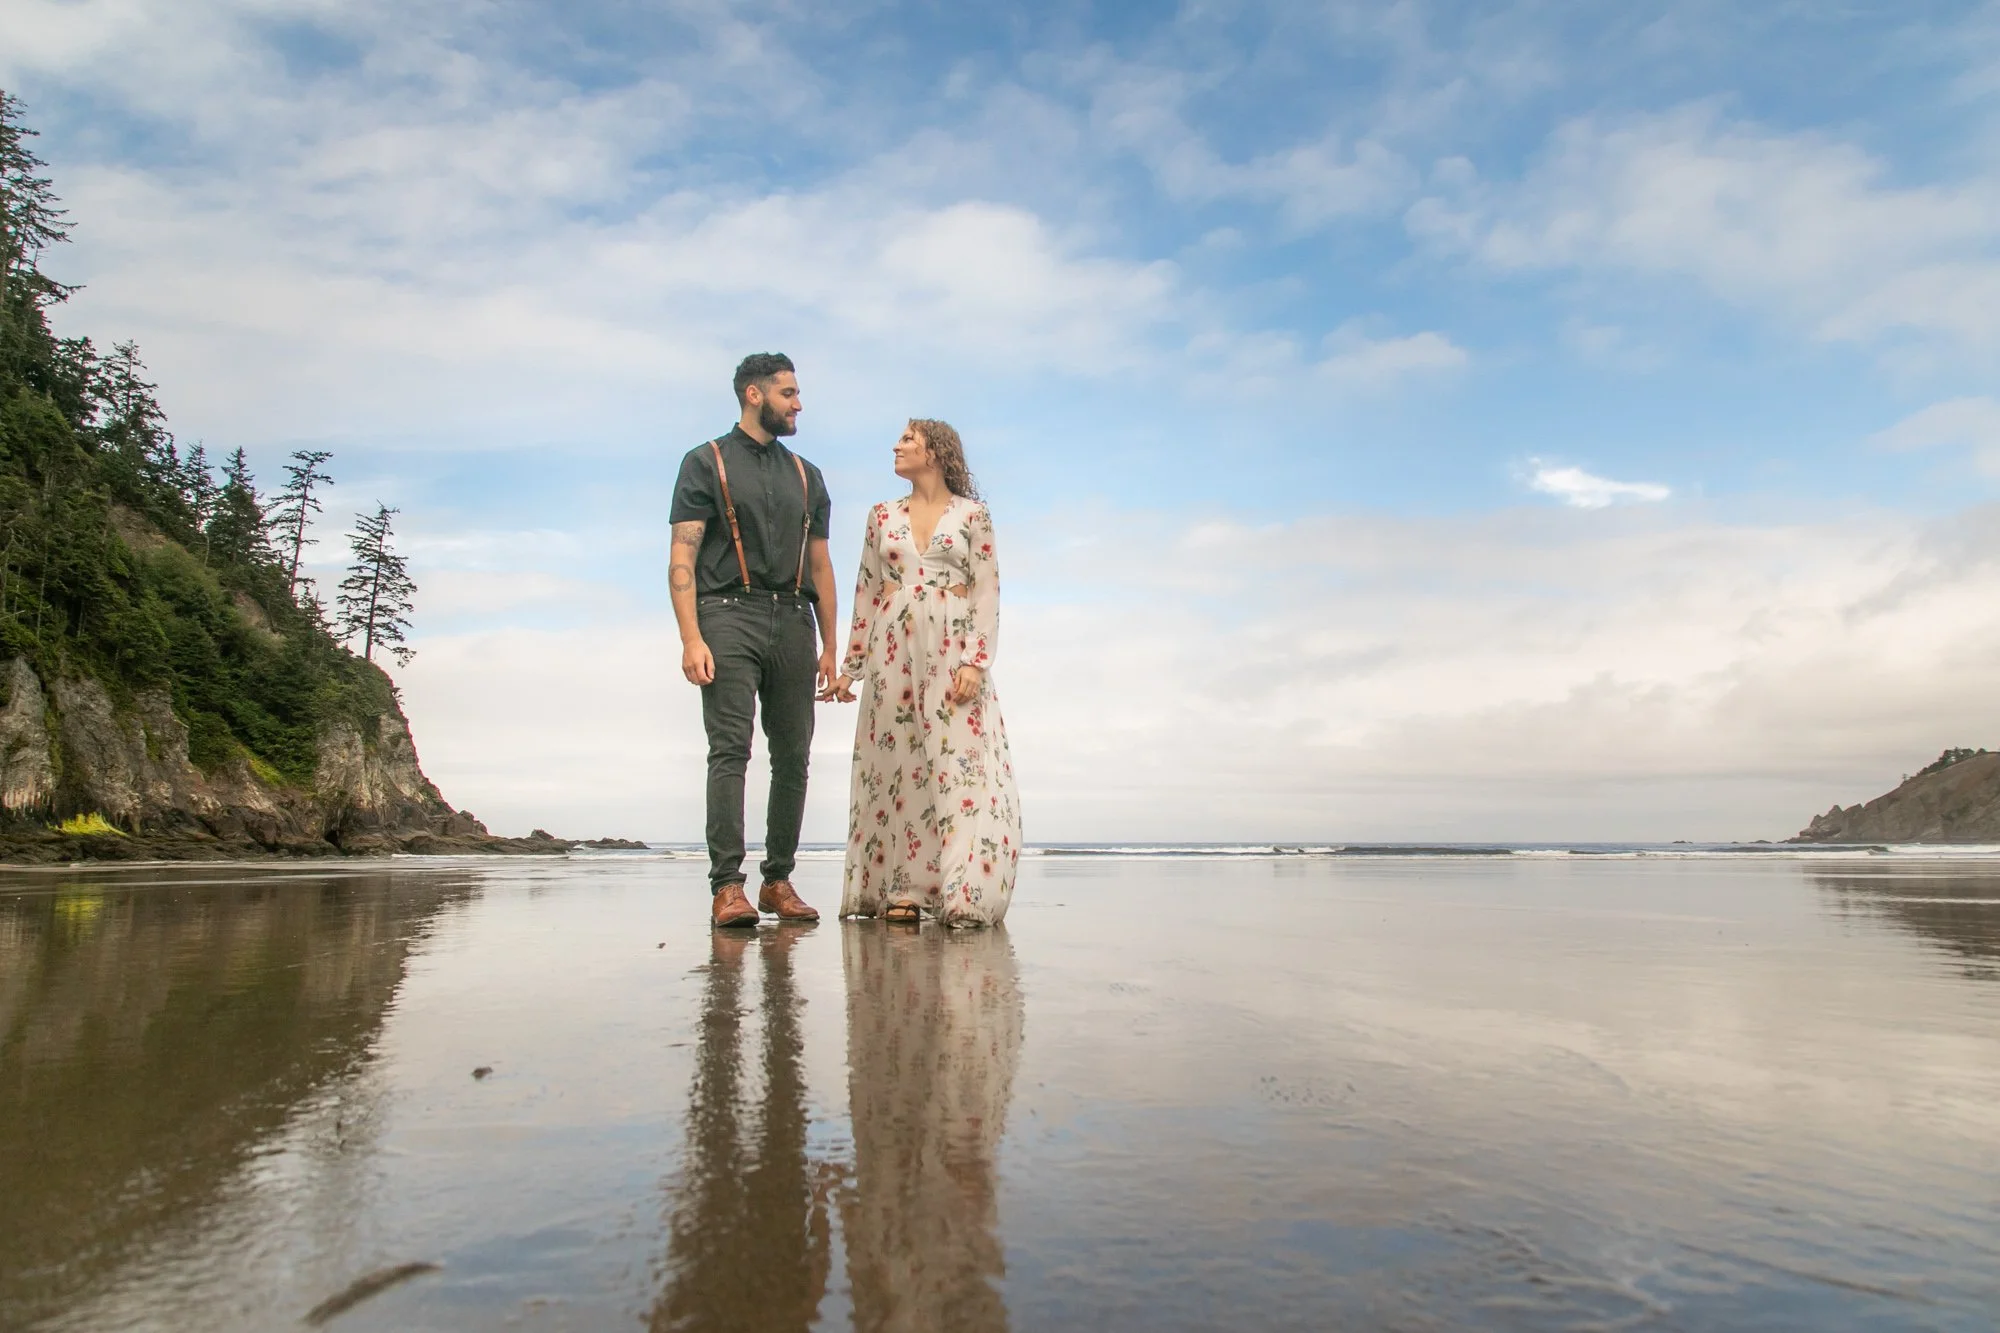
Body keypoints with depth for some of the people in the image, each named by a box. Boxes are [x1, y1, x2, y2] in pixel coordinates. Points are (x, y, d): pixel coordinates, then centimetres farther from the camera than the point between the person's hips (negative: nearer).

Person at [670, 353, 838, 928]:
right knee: (730, 749, -13)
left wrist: (830, 646, 13)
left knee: (793, 756, 2)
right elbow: (682, 557, -1)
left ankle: (779, 880, 10)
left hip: (793, 621, 5)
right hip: (730, 616, -4)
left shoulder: (806, 476, 22)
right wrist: (691, 639, -14)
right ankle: (726, 886, -14)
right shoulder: (707, 463, 8)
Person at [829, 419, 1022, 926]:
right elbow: (867, 593, 14)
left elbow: (987, 592, -1)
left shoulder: (972, 514, 6)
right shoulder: (882, 516, 15)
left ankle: (965, 894, -8)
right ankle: (903, 891, 4)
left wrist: (976, 660, -12)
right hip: (893, 653, 3)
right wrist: (851, 666, 10)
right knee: (897, 767, 0)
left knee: (959, 765, -9)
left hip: (952, 651, -3)